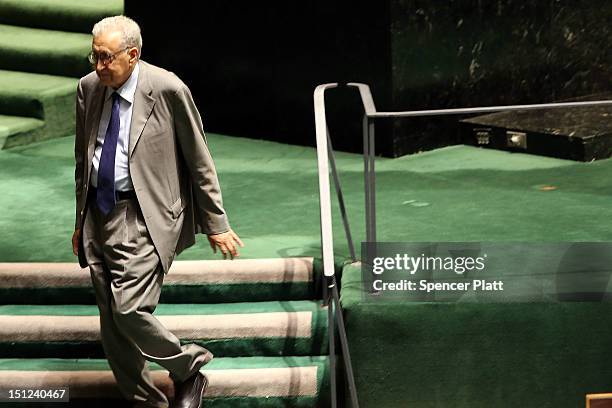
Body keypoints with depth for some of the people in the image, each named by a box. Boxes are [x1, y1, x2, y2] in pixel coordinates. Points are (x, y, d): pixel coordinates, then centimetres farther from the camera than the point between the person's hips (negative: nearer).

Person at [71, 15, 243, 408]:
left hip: (143, 217, -6)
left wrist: (216, 224, -2)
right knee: (111, 324, 8)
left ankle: (188, 370, 9)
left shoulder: (167, 89, -12)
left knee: (129, 310, -17)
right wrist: (81, 221, 21)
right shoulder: (88, 88, 5)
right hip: (99, 215, 6)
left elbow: (200, 162, -5)